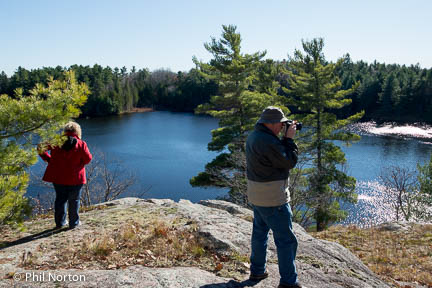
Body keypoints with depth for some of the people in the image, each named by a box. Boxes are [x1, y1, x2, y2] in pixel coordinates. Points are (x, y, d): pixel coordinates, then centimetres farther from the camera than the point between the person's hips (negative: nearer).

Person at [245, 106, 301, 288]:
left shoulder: (253, 136, 6)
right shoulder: (269, 141, -25)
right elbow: (290, 162, -16)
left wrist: (285, 138, 6)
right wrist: (289, 138, -8)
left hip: (256, 196, 10)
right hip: (273, 199, -10)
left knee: (259, 232, 21)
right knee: (286, 240, 2)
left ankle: (257, 271, 35)